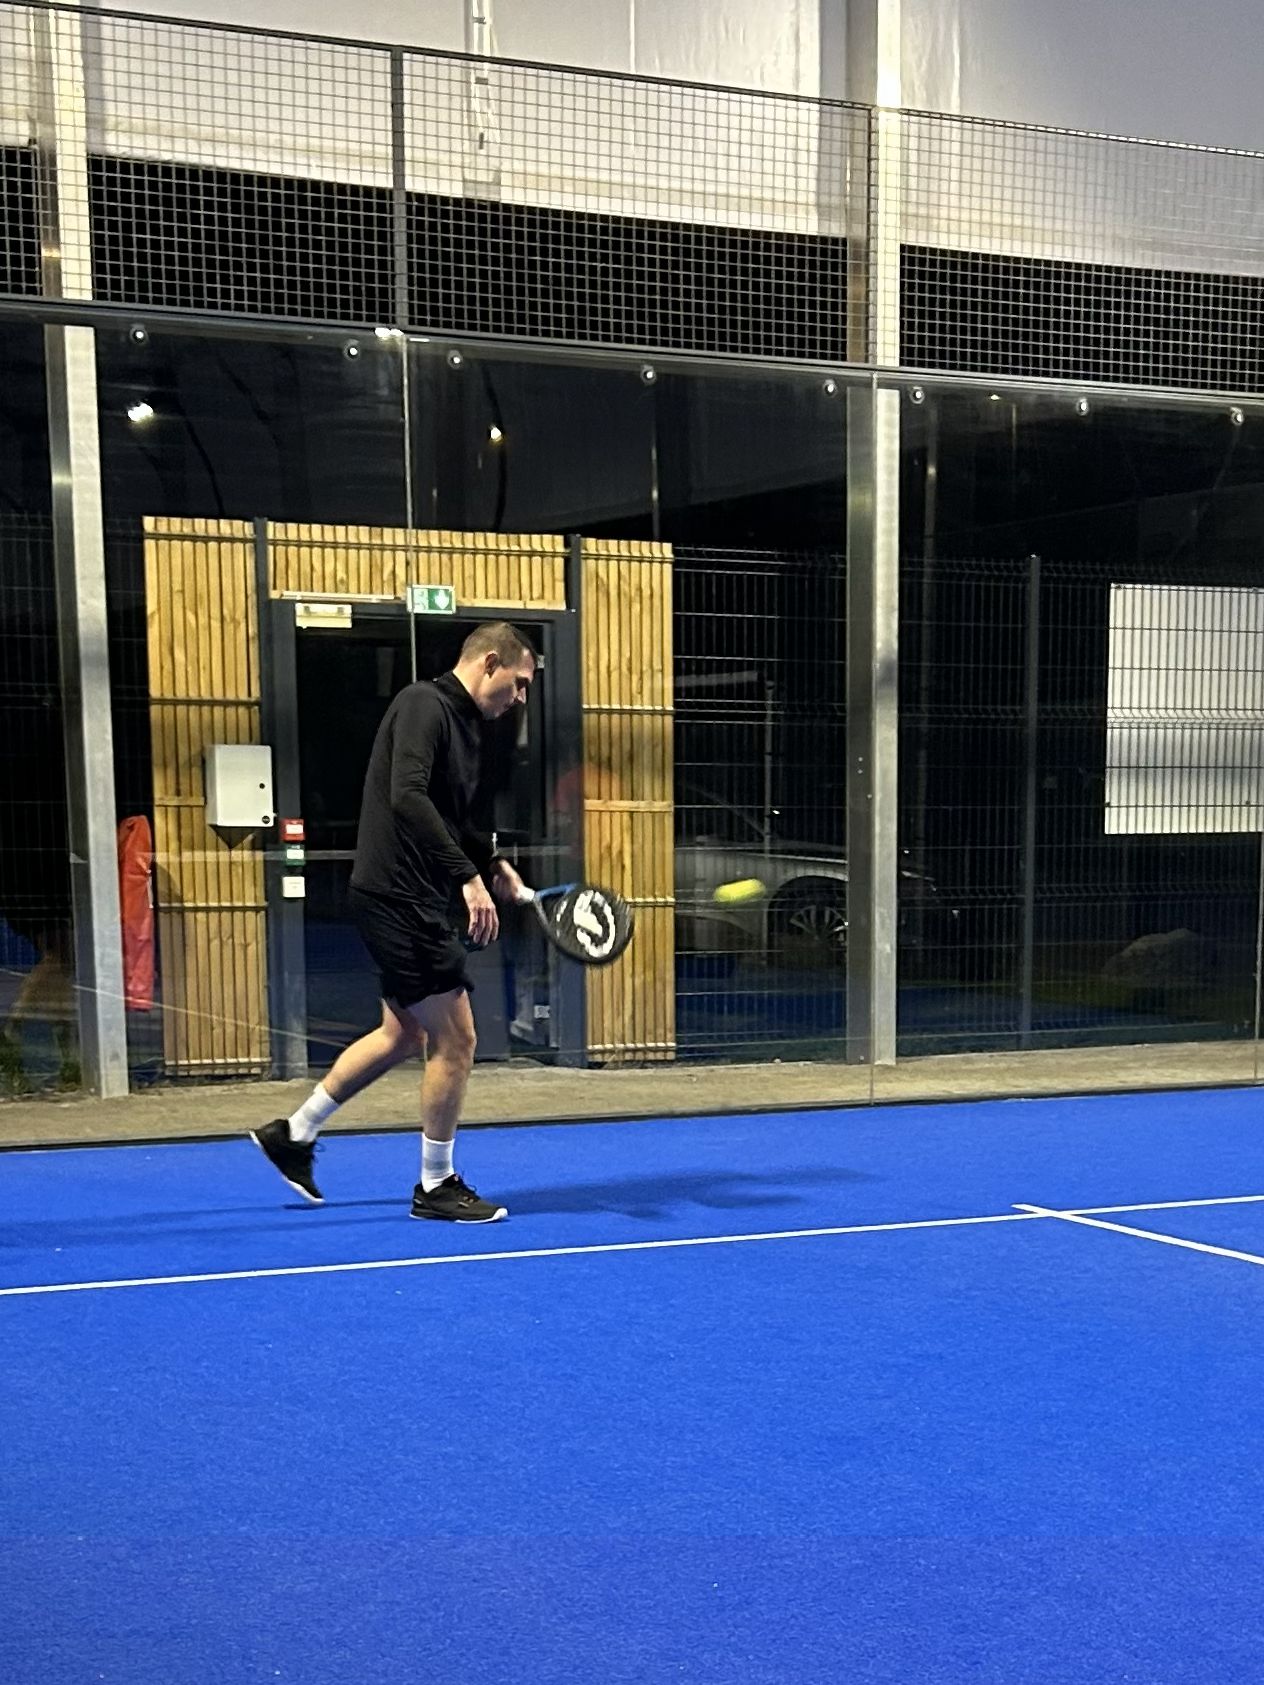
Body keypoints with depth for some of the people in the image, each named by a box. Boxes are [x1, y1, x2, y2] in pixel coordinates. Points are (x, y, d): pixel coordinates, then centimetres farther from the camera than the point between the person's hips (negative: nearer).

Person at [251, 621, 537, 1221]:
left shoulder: (464, 724, 15)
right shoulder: (424, 705, -14)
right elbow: (408, 797, -28)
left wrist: (495, 867, 11)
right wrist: (467, 877, -32)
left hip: (412, 901, 10)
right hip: (399, 897, -10)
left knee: (403, 1033, 20)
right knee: (454, 1038, -3)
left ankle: (294, 1133, 32)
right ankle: (436, 1186, 11)